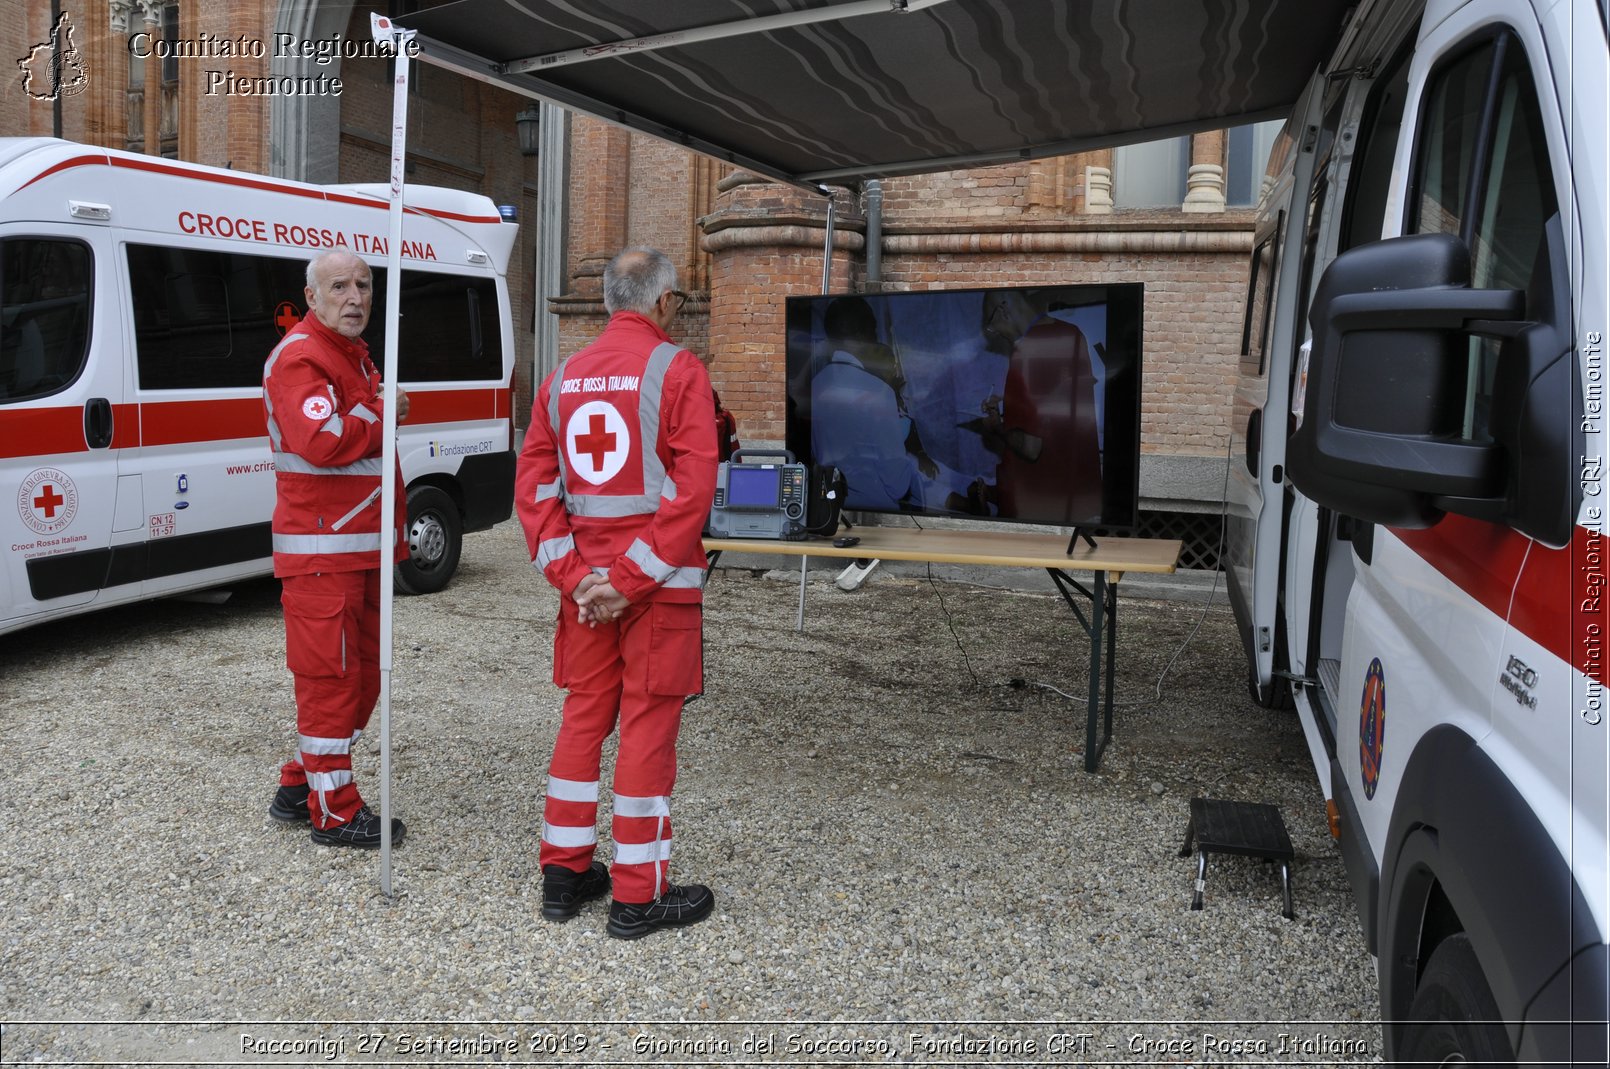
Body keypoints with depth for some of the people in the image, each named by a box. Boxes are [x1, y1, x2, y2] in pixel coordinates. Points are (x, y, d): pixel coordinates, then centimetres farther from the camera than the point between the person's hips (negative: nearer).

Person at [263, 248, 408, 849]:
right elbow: (321, 439, -31)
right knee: (331, 676, -4)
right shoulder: (301, 358, -13)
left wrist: (392, 536, 22)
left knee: (362, 674, 15)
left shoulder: (355, 356, 19)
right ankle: (334, 812, 7)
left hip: (361, 547, 10)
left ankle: (299, 787, 27)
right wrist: (381, 416, -14)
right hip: (321, 552, -10)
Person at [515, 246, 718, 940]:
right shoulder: (678, 369, -7)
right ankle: (638, 896, 10)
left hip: (585, 581, 6)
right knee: (648, 724, 1)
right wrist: (634, 578, -13)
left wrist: (573, 573, 0)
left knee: (583, 717, 15)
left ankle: (564, 873, 25)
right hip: (659, 580, -6)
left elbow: (532, 484, 6)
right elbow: (693, 486, -16)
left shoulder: (564, 377, 10)